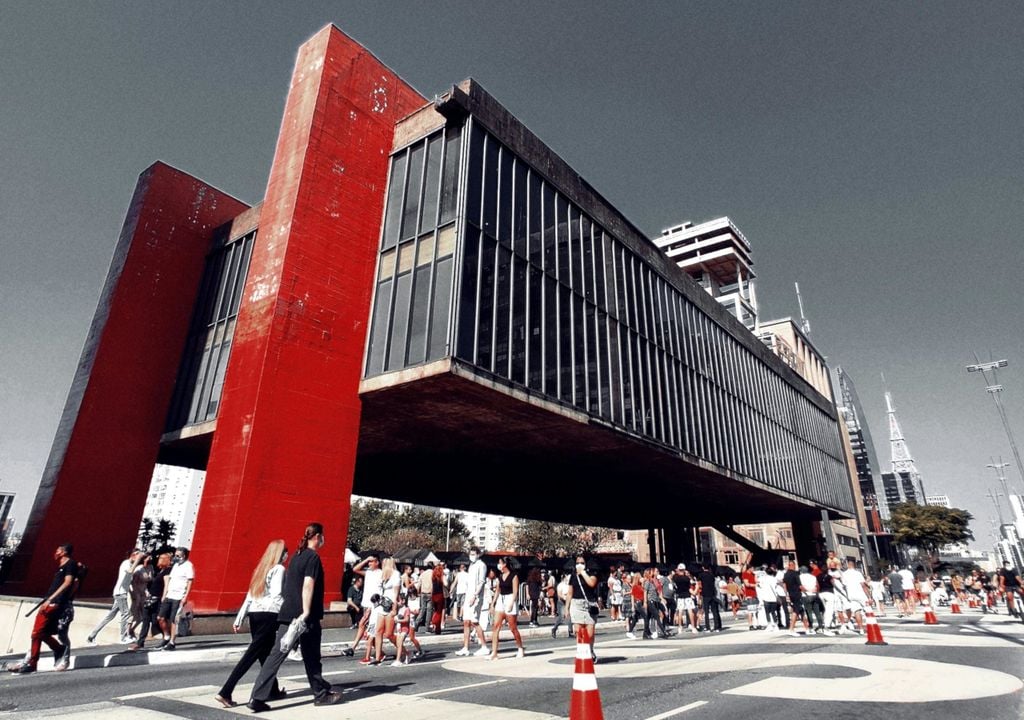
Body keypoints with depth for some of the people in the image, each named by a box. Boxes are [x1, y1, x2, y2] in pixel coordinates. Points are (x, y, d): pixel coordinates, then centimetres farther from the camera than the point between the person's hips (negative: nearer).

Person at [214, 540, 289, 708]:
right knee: (251, 654, -4)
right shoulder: (279, 569, -7)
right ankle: (225, 693, -8)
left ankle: (273, 691, 26)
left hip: (254, 614, 8)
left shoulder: (262, 568, 15)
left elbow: (250, 595, 14)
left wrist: (239, 618, 15)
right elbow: (277, 596, -16)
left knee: (265, 654, 15)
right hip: (268, 615, -8)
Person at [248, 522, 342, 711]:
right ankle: (321, 694, 21)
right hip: (306, 616, -7)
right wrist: (306, 612, -23)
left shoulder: (297, 556, 13)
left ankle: (257, 698, 0)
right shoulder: (313, 557, -12)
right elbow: (308, 585, -21)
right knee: (311, 657, 7)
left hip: (287, 613, 7)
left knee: (276, 654, 5)